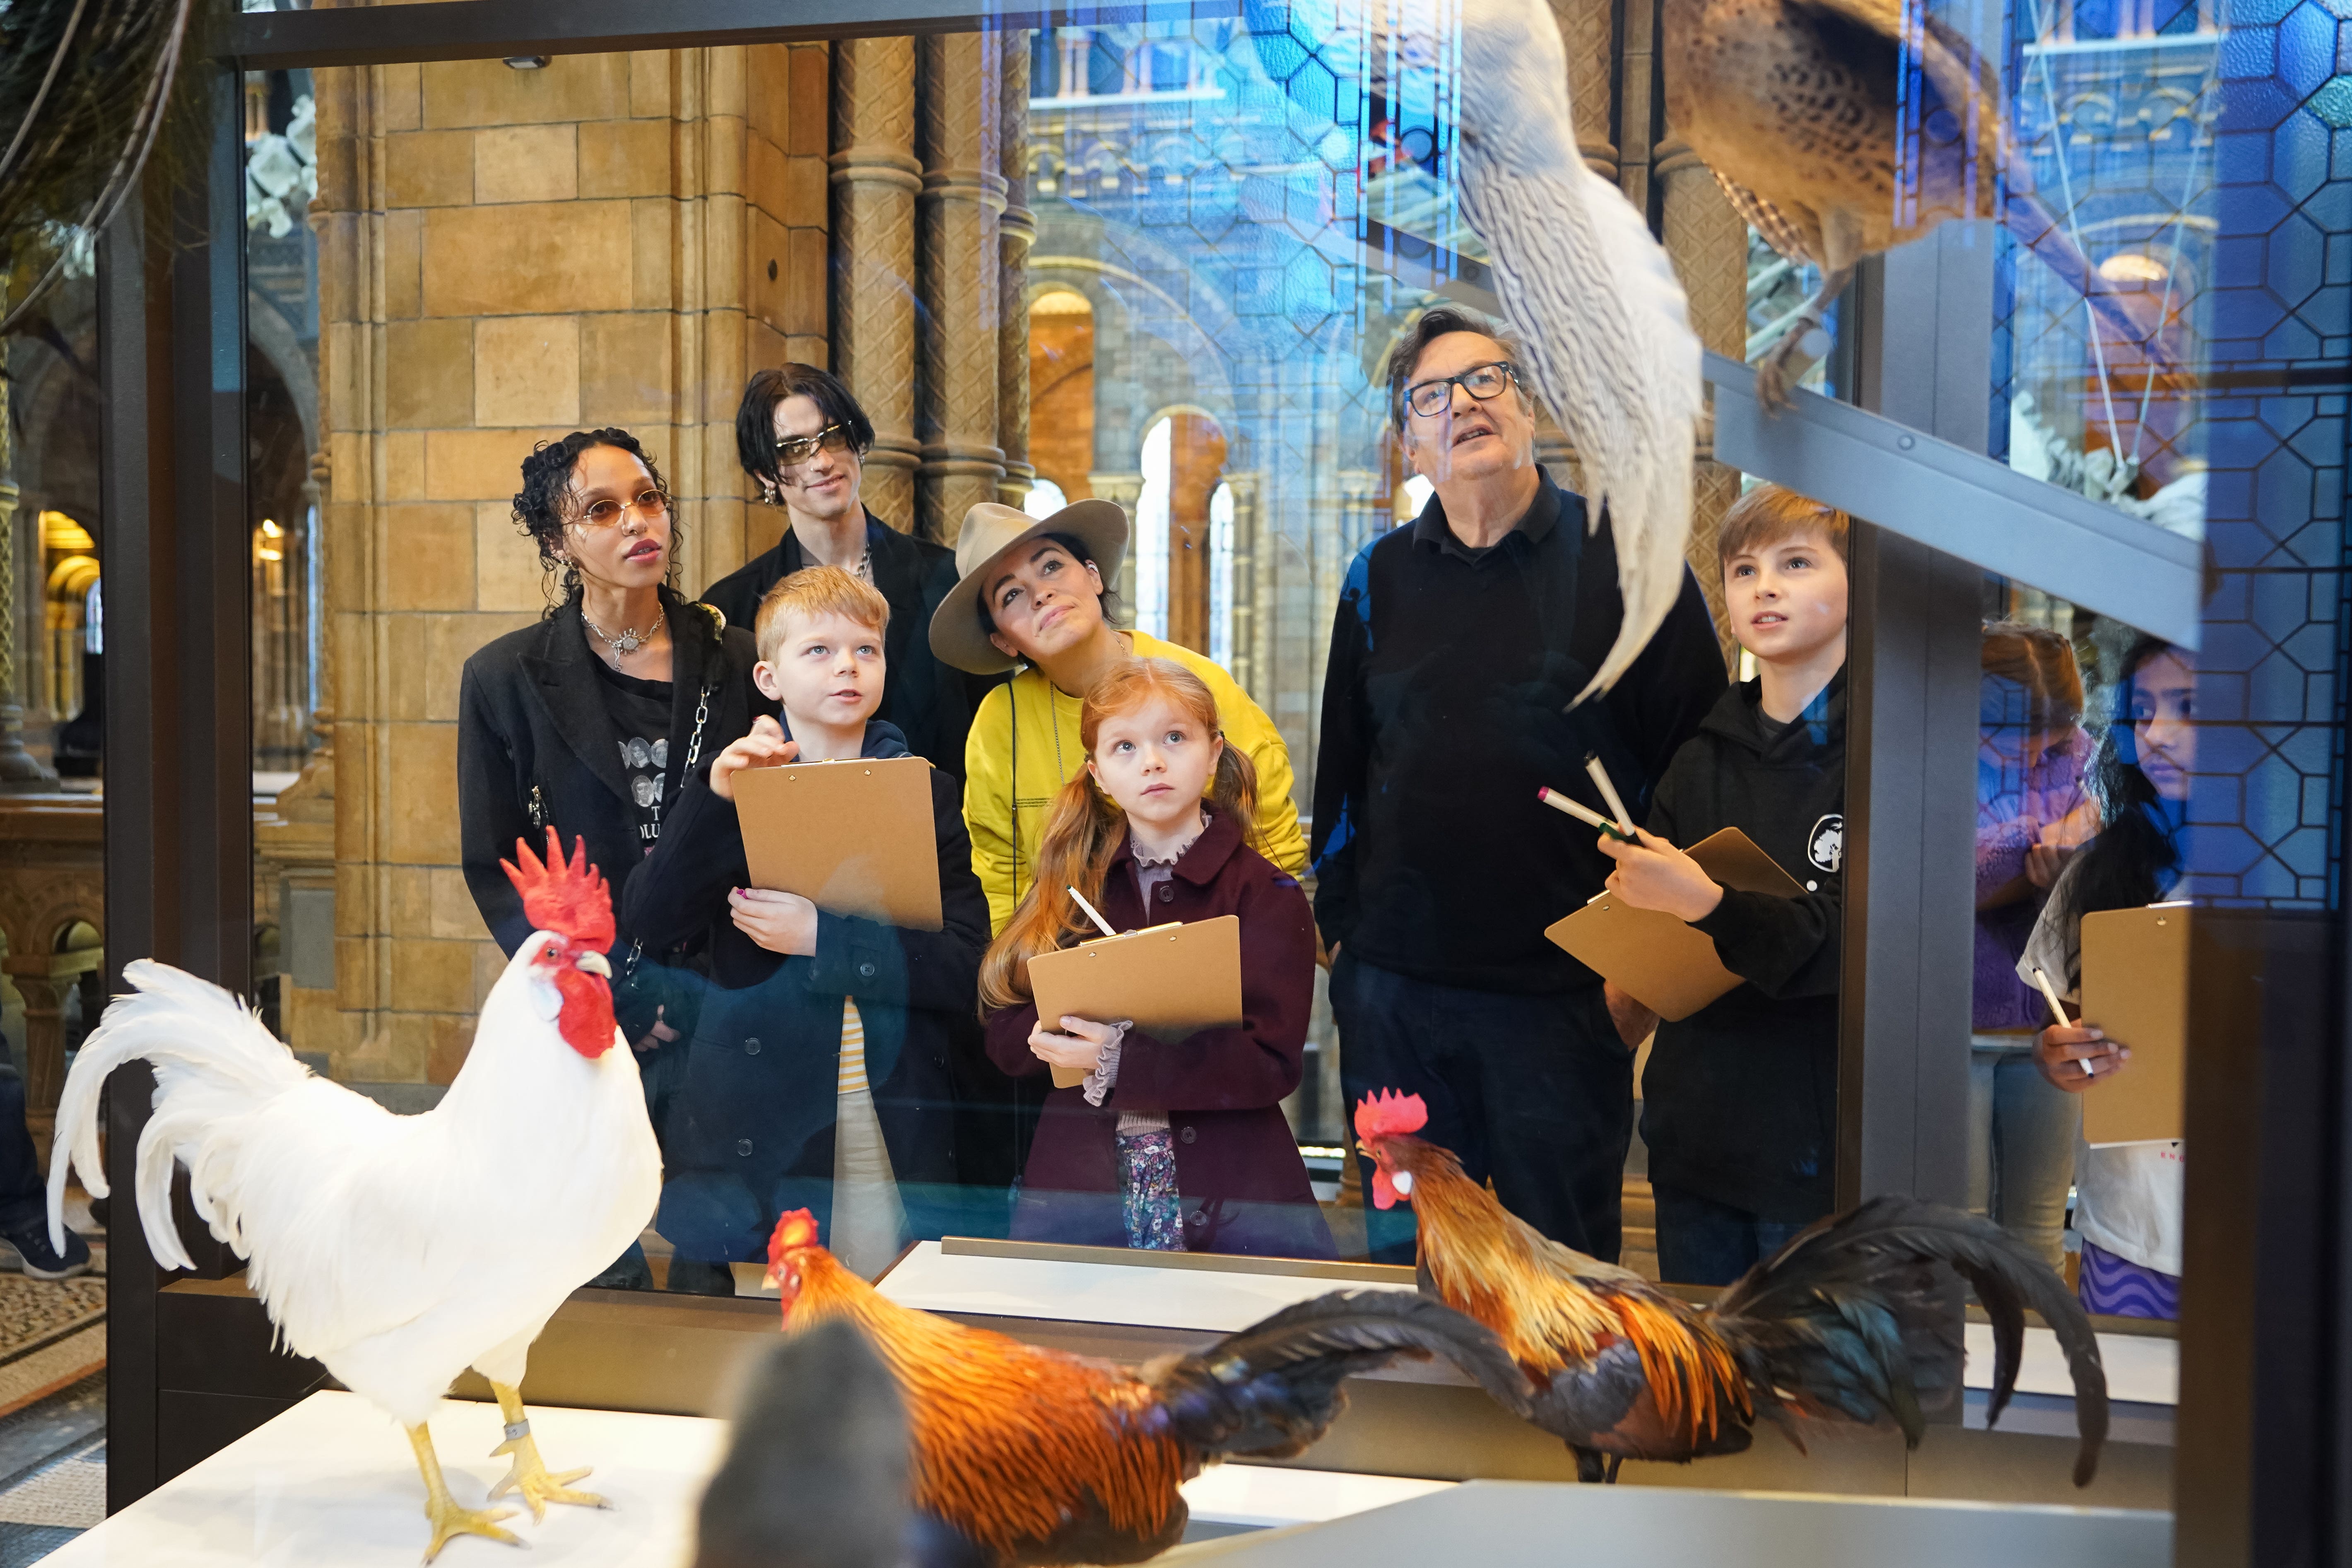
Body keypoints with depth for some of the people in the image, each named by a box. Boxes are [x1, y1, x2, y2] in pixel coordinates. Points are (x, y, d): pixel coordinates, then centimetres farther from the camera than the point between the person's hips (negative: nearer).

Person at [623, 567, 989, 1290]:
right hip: (748, 1141, 0)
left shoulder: (924, 792, 5)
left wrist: (823, 938, -17)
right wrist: (718, 797, -20)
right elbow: (651, 919, -9)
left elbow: (966, 969, -6)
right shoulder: (735, 783, 6)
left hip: (896, 1141, 0)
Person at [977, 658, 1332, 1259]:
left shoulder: (1268, 895, 0)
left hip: (1226, 1190, -2)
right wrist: (1069, 1028, -18)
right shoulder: (1067, 884, 11)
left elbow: (1272, 1062, -11)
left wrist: (1119, 1060, -20)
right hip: (1077, 1183, 2)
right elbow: (1004, 1037, 4)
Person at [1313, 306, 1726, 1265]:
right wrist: (1338, 921, 11)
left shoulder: (1625, 561, -2)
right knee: (1404, 1249, 14)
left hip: (1565, 988, -3)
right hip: (1394, 980, 3)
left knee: (1561, 1253, 9)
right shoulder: (1381, 577, 9)